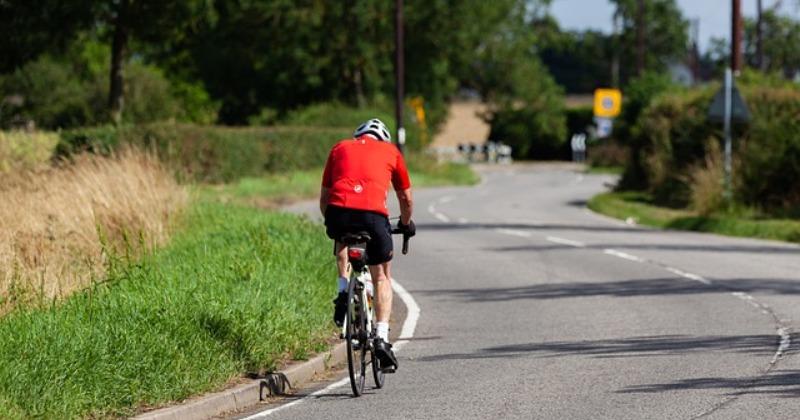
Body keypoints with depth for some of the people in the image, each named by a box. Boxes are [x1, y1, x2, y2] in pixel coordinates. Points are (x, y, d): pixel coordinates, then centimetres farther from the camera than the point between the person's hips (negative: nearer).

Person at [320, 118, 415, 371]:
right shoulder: (390, 151, 26)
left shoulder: (340, 148, 28)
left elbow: (324, 197, 30)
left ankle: (343, 291, 16)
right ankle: (382, 337, 1)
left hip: (338, 211, 1)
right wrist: (406, 224, 52)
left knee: (342, 242, 38)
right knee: (382, 278, 17)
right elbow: (406, 199, 34)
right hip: (373, 214, -1)